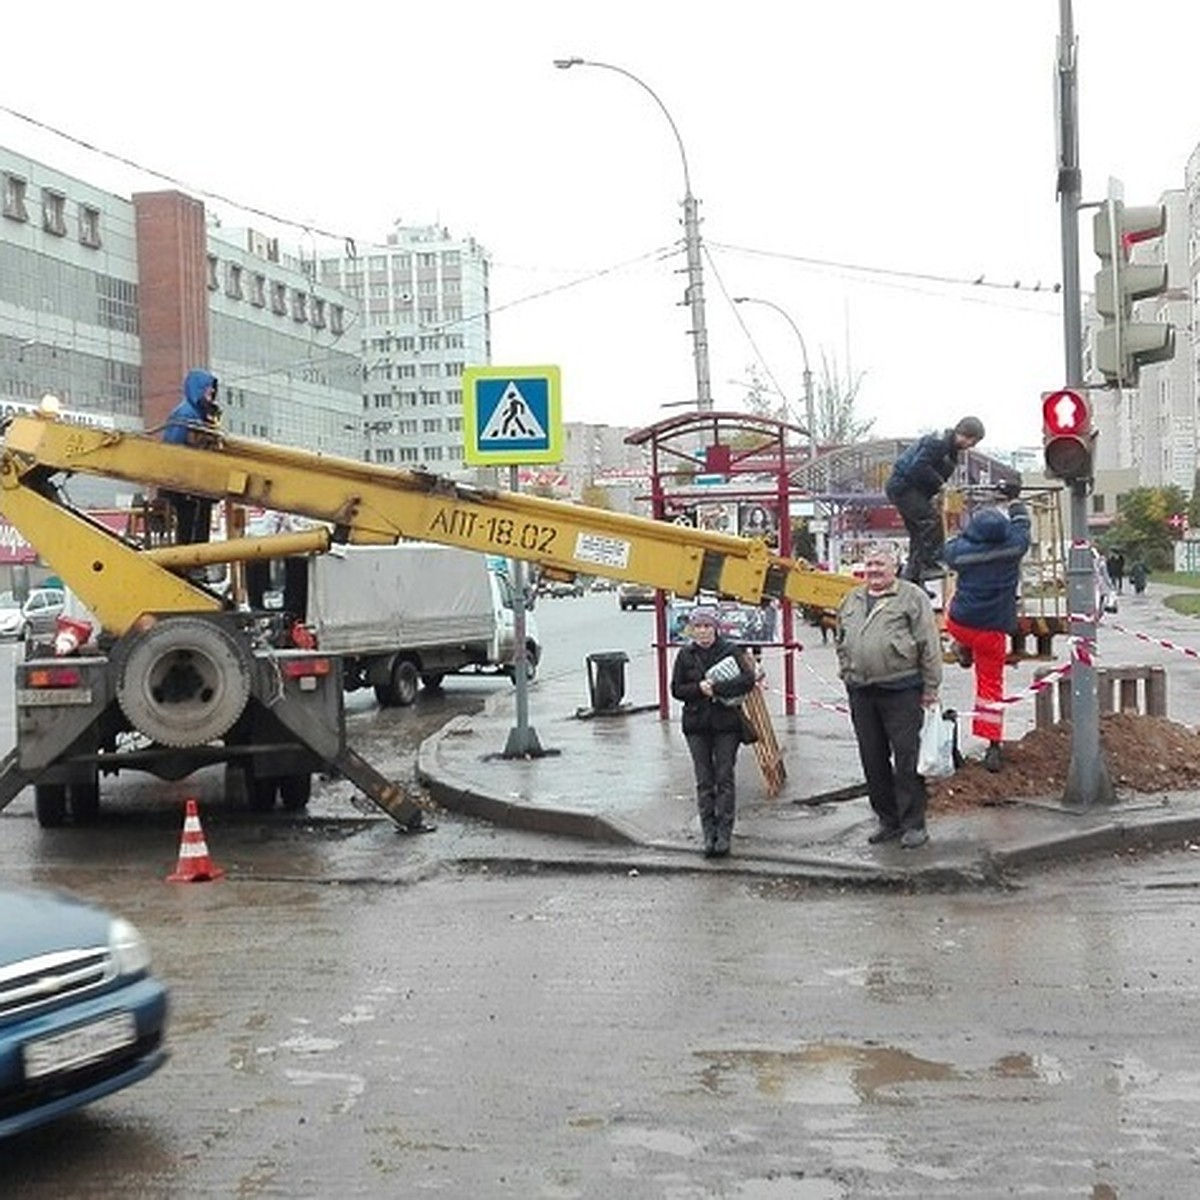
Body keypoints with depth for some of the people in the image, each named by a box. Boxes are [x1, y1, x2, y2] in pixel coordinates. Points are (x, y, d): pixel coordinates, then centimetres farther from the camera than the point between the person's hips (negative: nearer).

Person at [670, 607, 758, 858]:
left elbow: (748, 679, -11)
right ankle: (709, 835, 7)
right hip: (696, 725, 2)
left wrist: (716, 687, -18)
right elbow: (676, 689, 6)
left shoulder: (730, 650, -1)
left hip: (726, 723, -2)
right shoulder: (685, 655, 6)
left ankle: (724, 834, 5)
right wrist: (699, 689, -12)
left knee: (724, 778, 0)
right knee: (704, 781, 3)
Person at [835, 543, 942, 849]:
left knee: (906, 758, -3)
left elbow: (929, 645, -5)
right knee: (873, 761, 10)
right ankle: (888, 820, 22)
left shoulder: (912, 597, -3)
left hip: (901, 692, -6)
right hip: (861, 693, 6)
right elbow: (840, 641, 26)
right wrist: (847, 672, 15)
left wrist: (930, 687, -8)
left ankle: (913, 824, 4)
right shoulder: (852, 600, 15)